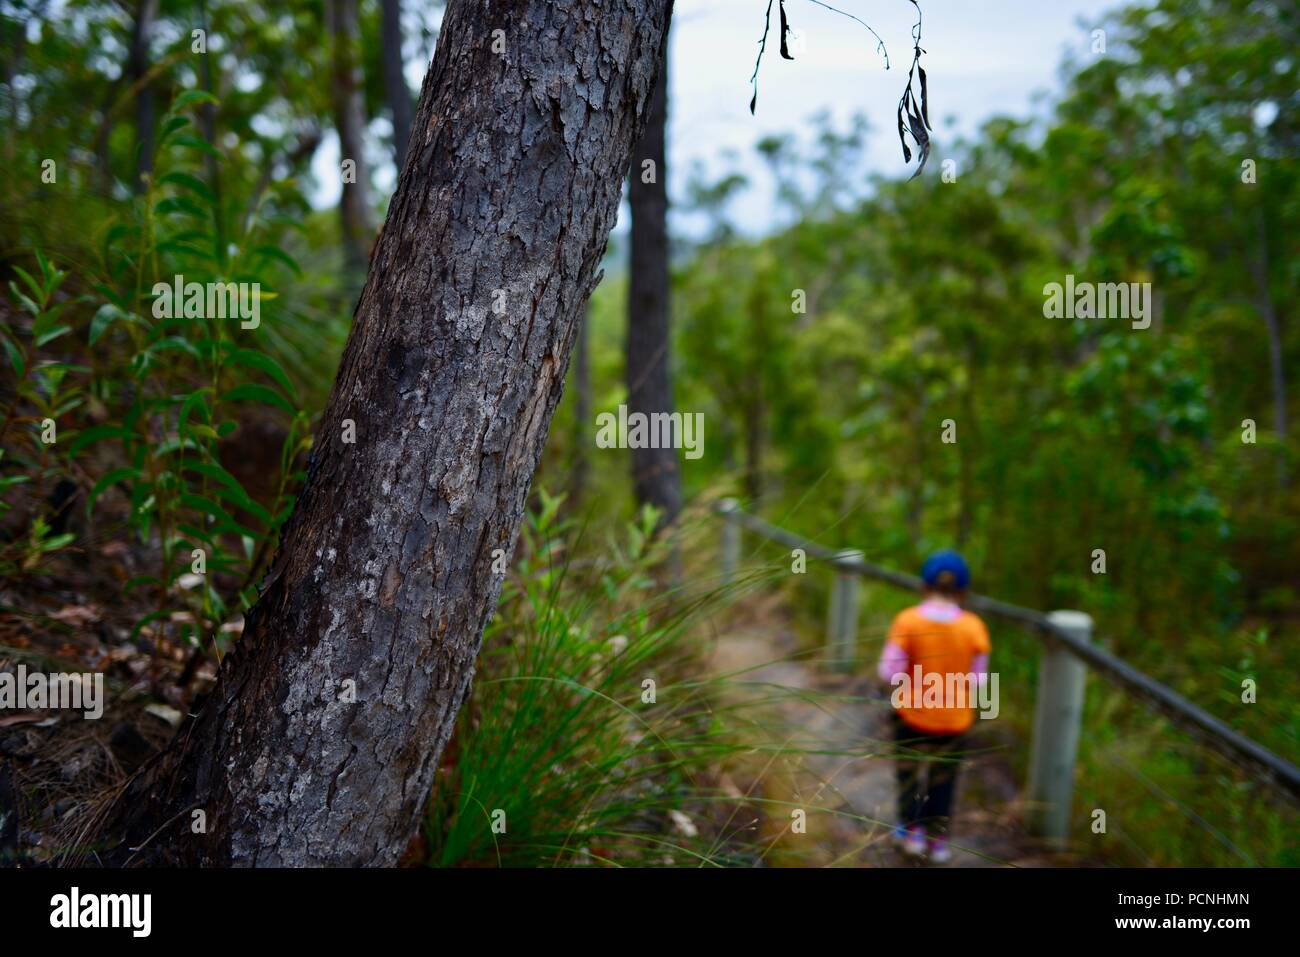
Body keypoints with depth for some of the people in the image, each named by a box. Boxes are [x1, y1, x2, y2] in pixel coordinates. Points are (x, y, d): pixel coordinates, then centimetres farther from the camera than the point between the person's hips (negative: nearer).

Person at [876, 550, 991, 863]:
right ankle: (938, 839, 30)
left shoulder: (907, 621, -21)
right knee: (943, 777, 22)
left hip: (911, 712, -1)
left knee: (909, 769, 24)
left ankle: (912, 830, 31)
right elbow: (978, 680, -8)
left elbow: (889, 672, -17)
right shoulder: (973, 627, -15)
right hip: (954, 720, 1)